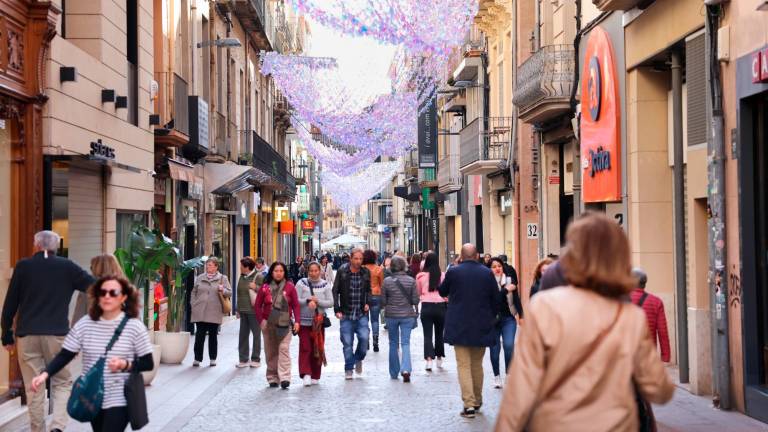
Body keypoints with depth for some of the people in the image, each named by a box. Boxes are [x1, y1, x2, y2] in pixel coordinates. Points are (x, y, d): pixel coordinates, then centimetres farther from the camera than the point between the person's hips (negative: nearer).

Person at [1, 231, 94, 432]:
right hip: (57, 334, 0)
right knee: (62, 383, 11)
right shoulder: (67, 267, 3)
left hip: (27, 335, 0)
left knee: (34, 388, 7)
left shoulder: (23, 266, 4)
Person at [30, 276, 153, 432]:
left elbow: (148, 364, -5)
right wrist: (45, 374, -18)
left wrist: (125, 365, -22)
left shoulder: (135, 326, -10)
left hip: (119, 399, -4)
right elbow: (64, 355, -2)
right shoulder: (85, 324, -2)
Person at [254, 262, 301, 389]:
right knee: (270, 352, 5)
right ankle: (272, 378, 14)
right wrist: (261, 320, -2)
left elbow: (295, 305, 1)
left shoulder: (290, 287, 0)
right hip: (268, 324, 2)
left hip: (285, 324, -2)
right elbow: (257, 305, 8)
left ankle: (285, 378, -16)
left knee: (284, 349, -12)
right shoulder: (265, 287, 3)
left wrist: (297, 321, -7)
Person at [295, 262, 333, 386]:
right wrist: (308, 301, -20)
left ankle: (315, 376, 15)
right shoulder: (301, 283, 0)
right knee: (305, 348, -12)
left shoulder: (325, 285, 4)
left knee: (318, 348, 5)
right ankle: (306, 374, -16)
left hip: (319, 321, 2)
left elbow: (330, 302, -2)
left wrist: (317, 301, -14)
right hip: (304, 321, -2)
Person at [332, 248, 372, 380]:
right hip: (346, 314, -1)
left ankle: (358, 359, 16)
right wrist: (337, 309, -7)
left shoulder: (366, 272, 3)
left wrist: (368, 303, 0)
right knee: (347, 343, 1)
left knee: (364, 337, -13)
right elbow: (335, 291, 0)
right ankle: (349, 369, 14)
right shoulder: (342, 271, -4)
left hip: (361, 314, 1)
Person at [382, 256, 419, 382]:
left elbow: (383, 301, -1)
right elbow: (415, 300, -5)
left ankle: (394, 372, 20)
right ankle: (405, 369, -18)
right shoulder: (411, 281, -7)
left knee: (393, 343, 14)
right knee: (405, 343, 2)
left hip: (391, 315, 1)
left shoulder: (387, 281, -6)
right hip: (407, 315, -1)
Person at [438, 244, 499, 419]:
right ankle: (477, 401, 27)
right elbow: (495, 298, 3)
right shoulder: (487, 273, -3)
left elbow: (442, 292, 8)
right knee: (477, 365, 17)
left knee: (464, 365, -1)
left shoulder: (453, 272, -8)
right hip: (482, 326, 3)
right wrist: (491, 317, 17)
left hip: (459, 326, -2)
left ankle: (469, 404, -10)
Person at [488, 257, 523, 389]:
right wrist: (506, 290, -15)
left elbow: (516, 299, 7)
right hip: (492, 319, -1)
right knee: (495, 348, 4)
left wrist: (520, 316, 5)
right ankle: (497, 376, 17)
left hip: (509, 318, 1)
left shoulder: (510, 280, 2)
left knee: (509, 346, -10)